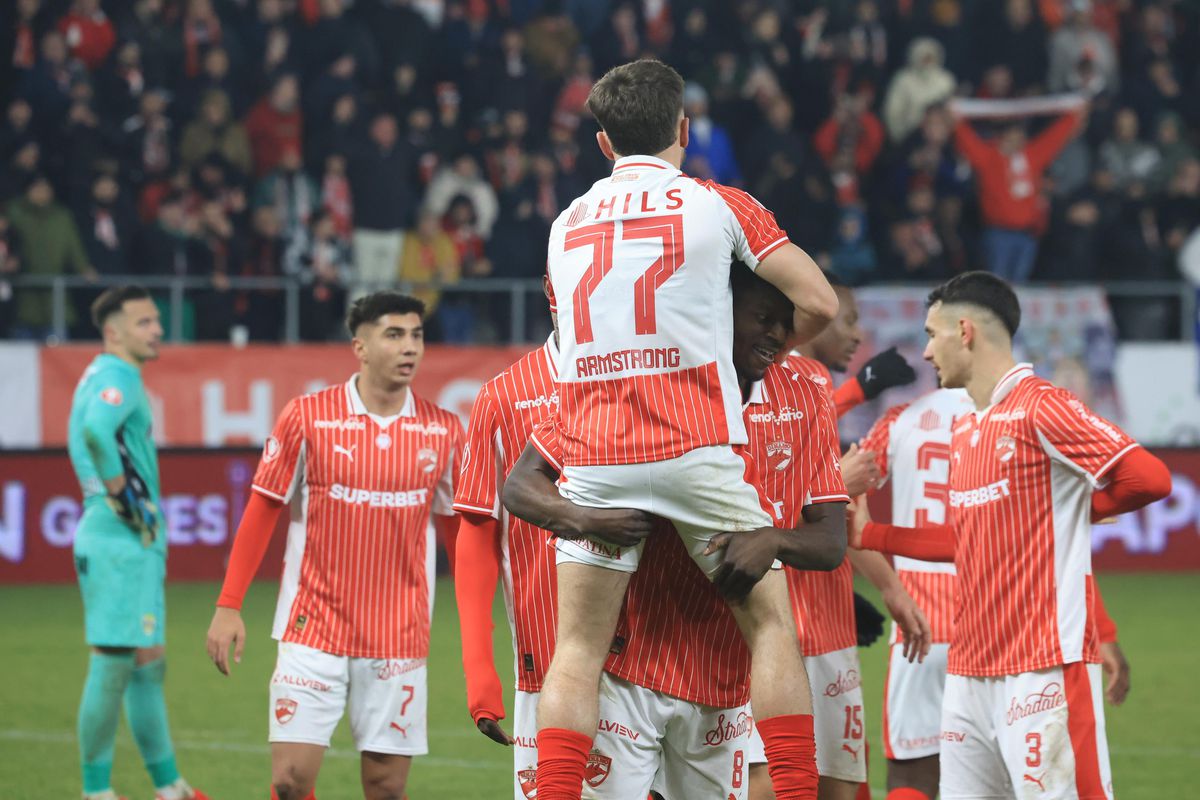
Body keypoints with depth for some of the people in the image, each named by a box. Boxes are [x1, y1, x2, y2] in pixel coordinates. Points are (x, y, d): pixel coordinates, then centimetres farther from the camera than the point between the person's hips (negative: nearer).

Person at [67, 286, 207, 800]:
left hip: (138, 543, 11)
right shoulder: (116, 377, -14)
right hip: (118, 542, -11)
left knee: (148, 663, 15)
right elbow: (96, 431, -35)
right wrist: (125, 497, -24)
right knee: (113, 663, -6)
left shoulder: (102, 376, 17)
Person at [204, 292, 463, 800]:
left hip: (399, 640, 2)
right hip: (312, 632, -2)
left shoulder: (444, 431, 2)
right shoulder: (308, 416, -3)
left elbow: (460, 529, 11)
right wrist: (228, 607, -3)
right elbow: (261, 511, 1)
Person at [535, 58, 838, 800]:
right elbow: (820, 304, 2)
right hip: (697, 451, -3)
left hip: (593, 458, 3)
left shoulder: (567, 224, 15)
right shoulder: (718, 205, 4)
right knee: (772, 625, 7)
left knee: (578, 650, 5)